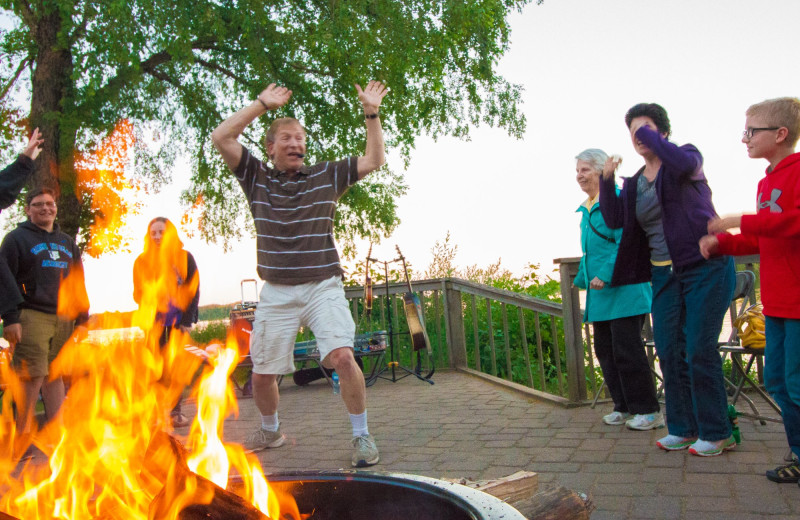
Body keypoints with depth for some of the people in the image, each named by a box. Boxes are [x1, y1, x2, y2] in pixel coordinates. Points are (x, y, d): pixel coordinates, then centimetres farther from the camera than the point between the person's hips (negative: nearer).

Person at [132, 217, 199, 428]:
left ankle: (175, 411, 10)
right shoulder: (142, 261, 6)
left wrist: (187, 321, -6)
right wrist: (147, 318, -3)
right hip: (153, 322, 1)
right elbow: (139, 294, 9)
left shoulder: (185, 258, 2)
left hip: (178, 320, 0)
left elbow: (193, 291, 1)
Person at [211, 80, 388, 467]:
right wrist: (263, 104, 2)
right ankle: (270, 431, 37)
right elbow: (221, 137, 0)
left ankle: (362, 436, -2)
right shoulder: (257, 178, 9)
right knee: (262, 373, 8)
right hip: (276, 293, 2)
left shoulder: (325, 176, 9)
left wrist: (371, 113, 3)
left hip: (323, 287, -1)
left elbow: (374, 160, 10)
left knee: (342, 356, -21)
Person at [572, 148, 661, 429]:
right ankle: (624, 407, 24)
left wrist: (605, 275, -23)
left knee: (627, 351, -5)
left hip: (624, 291, -9)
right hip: (600, 294, 9)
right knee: (605, 350, 12)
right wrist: (583, 278, 21)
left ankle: (649, 411, 8)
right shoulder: (586, 208, 16)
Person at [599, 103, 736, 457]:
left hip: (705, 268, -6)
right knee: (669, 351, 6)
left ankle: (716, 433, 9)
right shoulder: (634, 183, 13)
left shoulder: (688, 157, -1)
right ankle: (683, 428, 19)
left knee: (700, 351, -5)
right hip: (665, 274, 6)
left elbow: (684, 164, -25)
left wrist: (649, 133, -13)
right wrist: (606, 181, -8)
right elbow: (615, 221, 3)